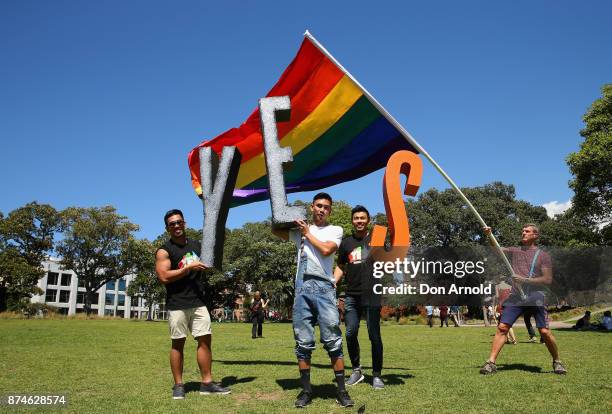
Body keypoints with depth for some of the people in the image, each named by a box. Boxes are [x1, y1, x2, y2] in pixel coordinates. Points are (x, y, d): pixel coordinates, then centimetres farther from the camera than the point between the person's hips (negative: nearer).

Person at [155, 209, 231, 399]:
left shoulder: (196, 245, 14)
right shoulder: (164, 251, -2)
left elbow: (206, 266, 28)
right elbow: (164, 277, -15)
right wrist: (188, 268, -17)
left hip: (198, 302, 5)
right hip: (177, 304, -4)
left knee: (205, 339, 2)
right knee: (178, 343, 3)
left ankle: (207, 383, 9)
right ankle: (178, 385, 14)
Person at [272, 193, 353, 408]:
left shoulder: (335, 230, 12)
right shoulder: (299, 230, 20)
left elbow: (326, 250, -5)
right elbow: (276, 230, 20)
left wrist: (307, 233, 4)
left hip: (324, 287, -2)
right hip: (302, 288, 3)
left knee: (333, 341, -4)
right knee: (303, 342, 4)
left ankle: (342, 391, 4)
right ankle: (306, 390, 13)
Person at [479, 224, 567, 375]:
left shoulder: (543, 255, 5)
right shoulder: (515, 251, 16)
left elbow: (548, 279, -2)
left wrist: (525, 280, -10)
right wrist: (489, 236, -12)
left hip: (535, 296, -2)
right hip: (516, 296, 2)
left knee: (545, 332, -5)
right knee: (502, 327, -8)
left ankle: (557, 361, 20)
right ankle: (491, 362, -9)